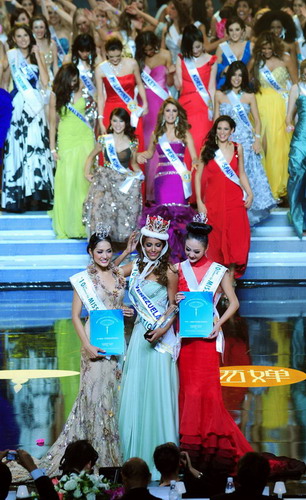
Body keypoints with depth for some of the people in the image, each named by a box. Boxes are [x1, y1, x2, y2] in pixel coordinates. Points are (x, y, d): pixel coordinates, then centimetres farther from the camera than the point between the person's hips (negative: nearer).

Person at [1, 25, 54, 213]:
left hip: (35, 106, 4)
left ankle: (37, 194, 3)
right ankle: (17, 196, -3)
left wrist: (37, 56, -1)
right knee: (18, 147, -5)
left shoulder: (37, 55, 13)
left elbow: (45, 81, 0)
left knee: (37, 147, 0)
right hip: (18, 106, -3)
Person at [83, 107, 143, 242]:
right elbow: (91, 157, 18)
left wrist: (138, 173, -1)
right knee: (100, 203, -29)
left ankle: (124, 237, -10)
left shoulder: (132, 143, 7)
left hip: (124, 180, 1)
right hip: (105, 179, -1)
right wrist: (87, 173, 4)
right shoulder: (104, 140, 6)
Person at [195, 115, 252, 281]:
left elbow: (241, 174, 15)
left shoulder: (237, 148, 7)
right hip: (214, 201, -1)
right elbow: (198, 176, 2)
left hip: (234, 200, 1)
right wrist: (199, 202, -4)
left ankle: (230, 279, 6)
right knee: (216, 241, 1)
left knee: (235, 241, -3)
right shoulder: (207, 149, 1)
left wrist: (249, 194, 1)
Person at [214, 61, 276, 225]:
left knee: (249, 174, -4)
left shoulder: (249, 96, 7)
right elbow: (216, 120, 9)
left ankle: (248, 212, 3)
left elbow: (257, 120, 8)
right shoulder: (220, 95, 7)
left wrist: (257, 139, -4)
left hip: (246, 141, 0)